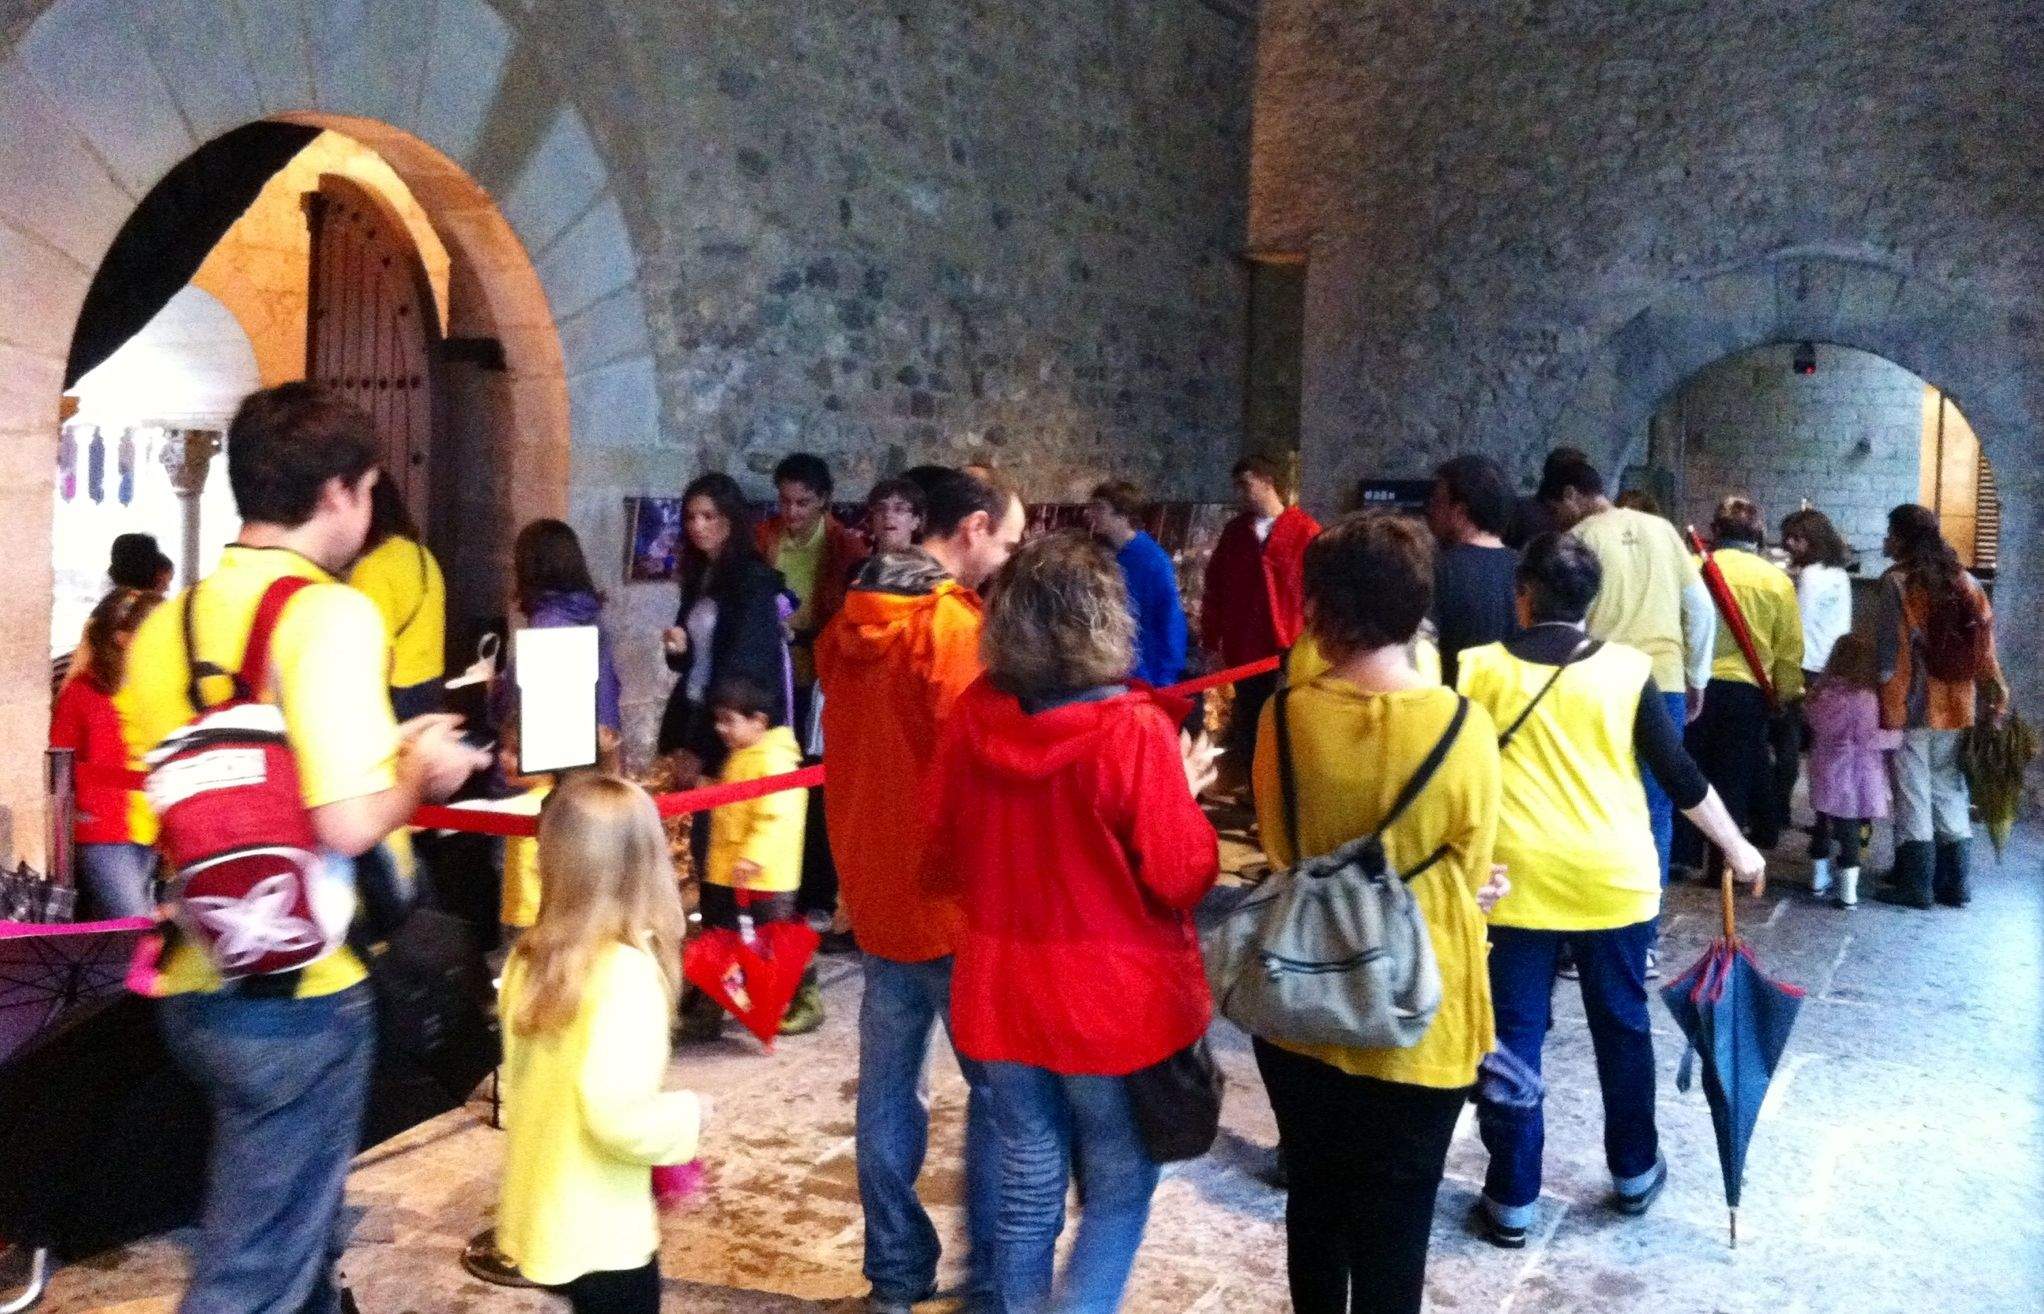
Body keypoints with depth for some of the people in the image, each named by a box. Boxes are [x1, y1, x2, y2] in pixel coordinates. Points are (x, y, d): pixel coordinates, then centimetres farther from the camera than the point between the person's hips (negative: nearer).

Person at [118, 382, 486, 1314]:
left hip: (194, 986, 8)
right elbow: (347, 825, -26)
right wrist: (420, 775, -5)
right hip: (295, 996, -8)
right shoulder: (332, 612, -16)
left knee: (294, 1232, 27)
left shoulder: (167, 623, 7)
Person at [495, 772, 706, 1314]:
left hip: (541, 1213, 7)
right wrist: (687, 1114, -11)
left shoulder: (528, 959, -1)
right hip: (599, 1231, -7)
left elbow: (530, 1084, 8)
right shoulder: (625, 971, -24)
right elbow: (617, 1117, -29)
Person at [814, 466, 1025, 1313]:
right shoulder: (953, 626, -18)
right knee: (999, 1086, 6)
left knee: (886, 1088, 12)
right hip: (954, 894, -7)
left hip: (876, 888, 7)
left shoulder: (850, 623, 6)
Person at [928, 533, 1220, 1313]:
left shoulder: (971, 717, -7)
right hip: (1117, 1002, -4)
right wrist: (1186, 792, 2)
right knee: (1119, 1186, 14)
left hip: (1000, 993, 4)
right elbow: (1180, 877, -13)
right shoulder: (1135, 730, -21)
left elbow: (945, 856, 5)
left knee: (1029, 1184, 18)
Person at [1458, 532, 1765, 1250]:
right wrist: (1736, 846, 14)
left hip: (1517, 877, -1)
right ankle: (1634, 1172, 33)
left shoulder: (1479, 669, -3)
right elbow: (1679, 775, 1)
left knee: (1513, 1034, 6)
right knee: (1622, 1025, 18)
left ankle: (1511, 1200, 13)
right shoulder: (1627, 668, -1)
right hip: (1612, 876, 2)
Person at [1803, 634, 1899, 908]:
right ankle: (1847, 893, 1)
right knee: (1849, 832, -1)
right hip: (1853, 778, -5)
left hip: (1825, 774, 6)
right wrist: (1897, 737, -4)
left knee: (1823, 826, 17)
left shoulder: (1820, 691, 2)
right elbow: (1867, 737, -15)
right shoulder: (1864, 696, -16)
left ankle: (1818, 880, 29)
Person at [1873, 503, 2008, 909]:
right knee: (1950, 794, 13)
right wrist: (1995, 692, 13)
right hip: (1955, 705, 6)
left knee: (1912, 797, 1)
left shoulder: (1898, 581, -10)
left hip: (1909, 705, -6)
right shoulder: (1966, 582, 7)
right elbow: (1985, 644, 7)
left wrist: (1878, 691, -1)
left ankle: (1915, 884, 4)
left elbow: (1889, 649, -11)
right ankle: (1955, 882, 17)